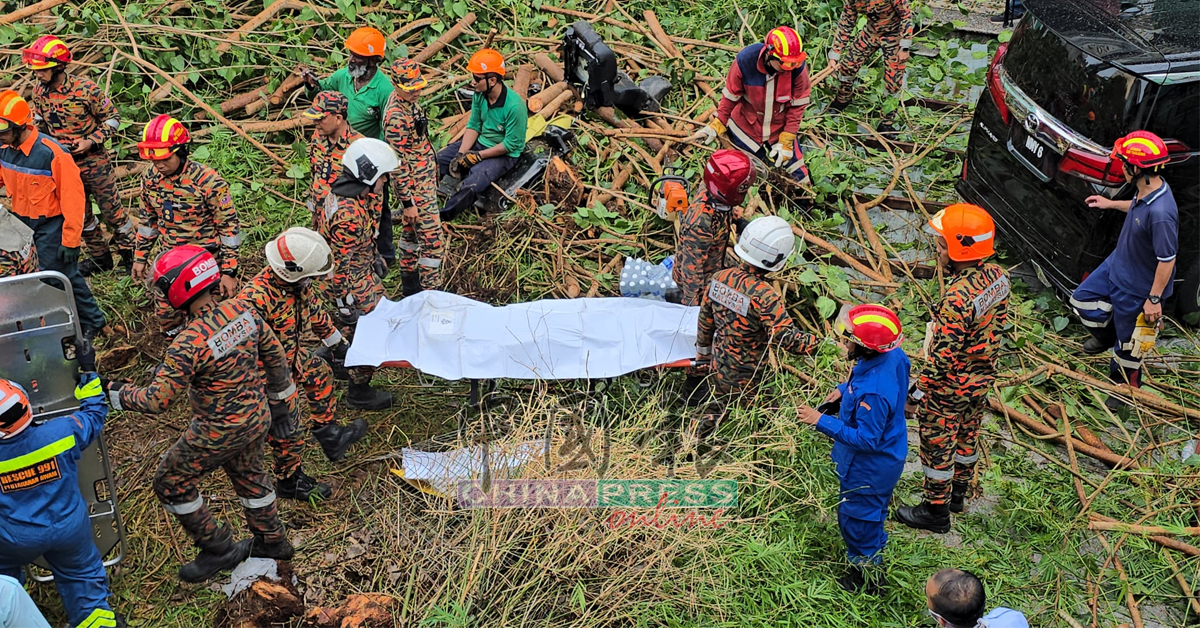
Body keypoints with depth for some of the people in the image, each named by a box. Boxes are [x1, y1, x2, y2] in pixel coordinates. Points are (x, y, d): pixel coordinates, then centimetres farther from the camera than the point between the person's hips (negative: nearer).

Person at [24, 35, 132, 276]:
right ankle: (99, 257, 32)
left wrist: (90, 141, -20)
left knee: (111, 211, 4)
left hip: (94, 163, -5)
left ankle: (130, 254, 21)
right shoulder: (39, 91, -3)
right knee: (80, 215, 16)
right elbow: (38, 123, 13)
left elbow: (113, 118, -11)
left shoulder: (86, 89, -20)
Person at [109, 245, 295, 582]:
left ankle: (219, 549, 24)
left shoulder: (189, 343, -31)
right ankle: (272, 541, 49)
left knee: (171, 482, 14)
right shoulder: (242, 311, -11)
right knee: (248, 474, 30)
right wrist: (279, 399, 17)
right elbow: (276, 356, 3)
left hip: (220, 432, -7)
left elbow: (157, 400, -26)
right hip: (258, 416, 7)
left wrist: (115, 393, -11)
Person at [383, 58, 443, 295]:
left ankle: (409, 281, 35)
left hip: (426, 177, 10)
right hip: (416, 187, -10)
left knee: (412, 230, 21)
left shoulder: (408, 101, 3)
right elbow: (398, 165, -24)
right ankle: (431, 292, 4)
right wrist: (408, 202, -21)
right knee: (432, 239, -5)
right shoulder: (396, 117, -27)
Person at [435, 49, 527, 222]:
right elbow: (473, 126, 2)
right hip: (480, 143, 8)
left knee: (472, 184, -34)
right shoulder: (480, 95, -7)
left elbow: (511, 144, -22)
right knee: (437, 160, -7)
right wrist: (461, 154, -12)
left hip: (504, 154, -8)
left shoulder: (514, 105, -28)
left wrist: (479, 155, -19)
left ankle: (443, 216, -38)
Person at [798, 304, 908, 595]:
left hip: (868, 469, -9)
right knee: (874, 511, 32)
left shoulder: (873, 392, -42)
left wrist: (821, 422, -32)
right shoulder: (893, 356, -14)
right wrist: (844, 389, -3)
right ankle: (873, 556, 56)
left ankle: (868, 576, 38)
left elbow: (866, 440, -34)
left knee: (857, 518, 15)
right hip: (888, 454, 9)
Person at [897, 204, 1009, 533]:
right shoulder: (998, 276, -10)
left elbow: (943, 358, -30)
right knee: (967, 435, 27)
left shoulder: (957, 299, -36)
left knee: (937, 445, 12)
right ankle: (958, 492, 48)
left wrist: (922, 386, -14)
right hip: (982, 379, 8)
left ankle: (936, 511, 29)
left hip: (949, 388, -8)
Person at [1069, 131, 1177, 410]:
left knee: (1128, 341, 12)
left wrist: (1154, 299, -22)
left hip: (1135, 286, -8)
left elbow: (1167, 260, -30)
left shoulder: (1161, 213, -40)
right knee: (1082, 299, 24)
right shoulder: (1147, 189, -13)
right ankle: (1106, 336, 51)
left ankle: (1125, 387, 36)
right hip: (1117, 263, 8)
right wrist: (1111, 204, 21)